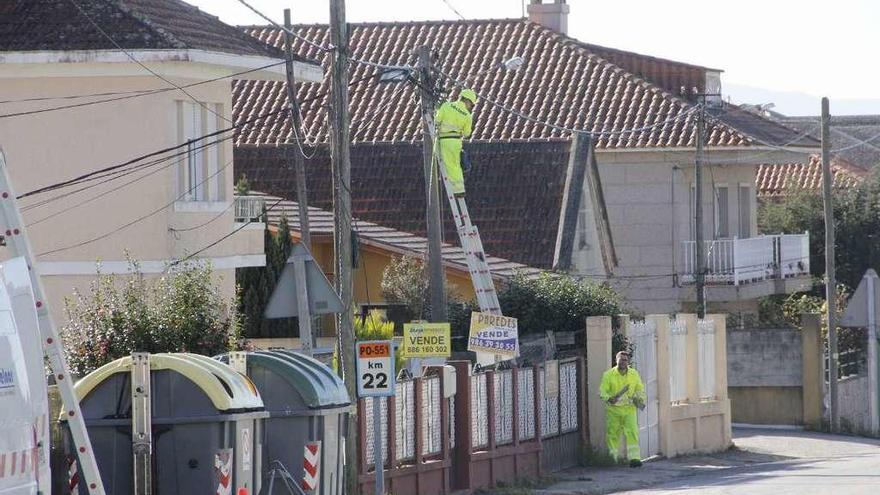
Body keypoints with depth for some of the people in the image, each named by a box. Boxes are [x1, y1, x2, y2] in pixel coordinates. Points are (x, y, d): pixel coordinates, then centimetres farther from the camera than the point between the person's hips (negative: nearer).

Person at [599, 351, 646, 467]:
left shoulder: (634, 374, 6)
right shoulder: (609, 375, -2)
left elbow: (640, 389, 20)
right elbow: (602, 391, -5)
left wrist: (640, 400, 2)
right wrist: (609, 398, -25)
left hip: (629, 409, 1)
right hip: (613, 409, -1)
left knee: (632, 432, -12)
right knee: (612, 434, 4)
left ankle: (634, 458, -16)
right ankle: (612, 457, 19)